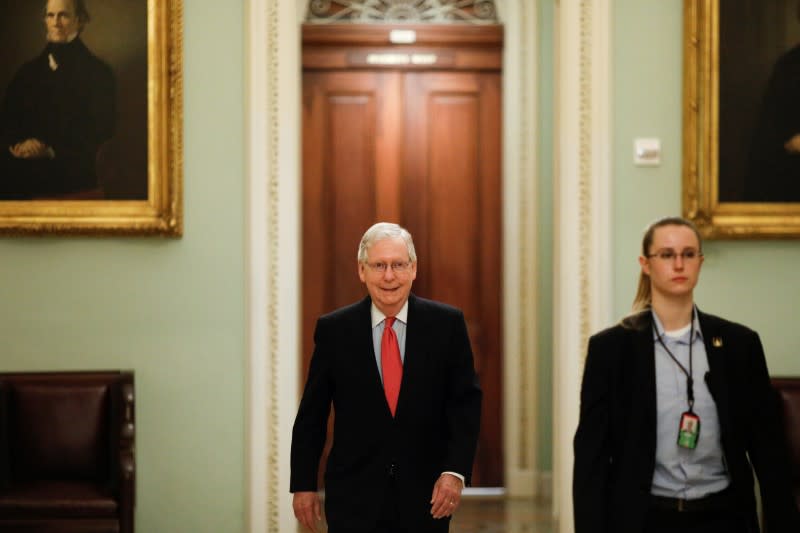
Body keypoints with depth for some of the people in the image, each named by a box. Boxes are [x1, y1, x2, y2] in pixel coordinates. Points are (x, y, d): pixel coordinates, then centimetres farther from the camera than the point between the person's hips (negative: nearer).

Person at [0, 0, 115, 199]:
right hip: (23, 164, 4)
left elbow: (101, 129, -1)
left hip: (69, 170, -4)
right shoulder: (29, 70, 20)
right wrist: (17, 144, -6)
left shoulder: (97, 72, 6)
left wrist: (51, 151, -11)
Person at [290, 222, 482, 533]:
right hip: (354, 497, 0)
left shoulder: (446, 324, -1)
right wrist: (303, 484, 3)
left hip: (426, 495, 1)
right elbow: (311, 413, 4)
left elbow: (466, 402, -2)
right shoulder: (333, 330, -1)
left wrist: (455, 471, -13)